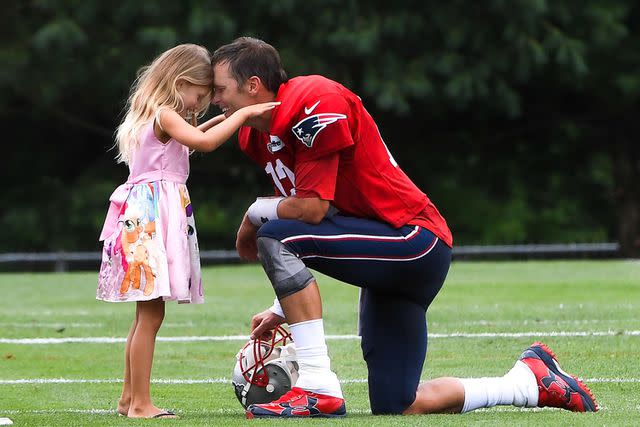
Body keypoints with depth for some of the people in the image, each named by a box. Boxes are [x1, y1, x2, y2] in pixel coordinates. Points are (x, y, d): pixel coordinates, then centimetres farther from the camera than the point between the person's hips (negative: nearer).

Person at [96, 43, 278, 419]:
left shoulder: (157, 118, 19)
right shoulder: (165, 115, -10)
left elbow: (183, 143, 39)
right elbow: (205, 143, -23)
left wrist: (213, 123, 29)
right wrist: (242, 114, -16)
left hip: (145, 218, 11)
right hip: (152, 217, -11)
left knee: (147, 314, 14)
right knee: (151, 315, -11)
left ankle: (130, 398, 19)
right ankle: (140, 403, -12)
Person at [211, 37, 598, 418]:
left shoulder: (315, 103, -18)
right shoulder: (257, 136, 11)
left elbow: (312, 208, -23)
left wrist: (257, 212, -4)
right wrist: (284, 309, 7)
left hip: (415, 239, -10)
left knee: (277, 237, -25)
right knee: (396, 407, 7)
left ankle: (318, 389, -23)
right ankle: (530, 381, 23)